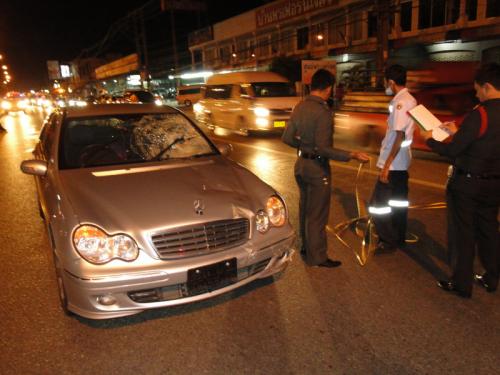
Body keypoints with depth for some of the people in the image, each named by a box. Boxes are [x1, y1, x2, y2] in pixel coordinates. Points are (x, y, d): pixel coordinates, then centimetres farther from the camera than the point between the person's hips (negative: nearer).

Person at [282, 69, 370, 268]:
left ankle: (306, 246, 38)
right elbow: (323, 148, -26)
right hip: (317, 166, -8)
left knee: (305, 208, 21)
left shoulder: (299, 107, 2)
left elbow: (287, 137, 6)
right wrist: (351, 155, -24)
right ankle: (317, 256, 18)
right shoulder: (323, 112, -22)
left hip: (301, 163, 8)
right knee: (317, 214, 5)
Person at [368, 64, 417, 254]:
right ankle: (399, 239, 29)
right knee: (399, 201, 17)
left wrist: (387, 165, -22)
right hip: (401, 162, 10)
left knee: (377, 203, -2)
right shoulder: (409, 100, 11)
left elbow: (400, 136, -22)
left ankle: (389, 241, 8)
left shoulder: (400, 103, -18)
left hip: (393, 163, -10)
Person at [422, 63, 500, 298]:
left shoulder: (480, 114, -21)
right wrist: (457, 132, 18)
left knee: (462, 234, 5)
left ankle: (462, 285, 15)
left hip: (466, 184, -7)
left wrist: (429, 139, 0)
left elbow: (452, 151, -17)